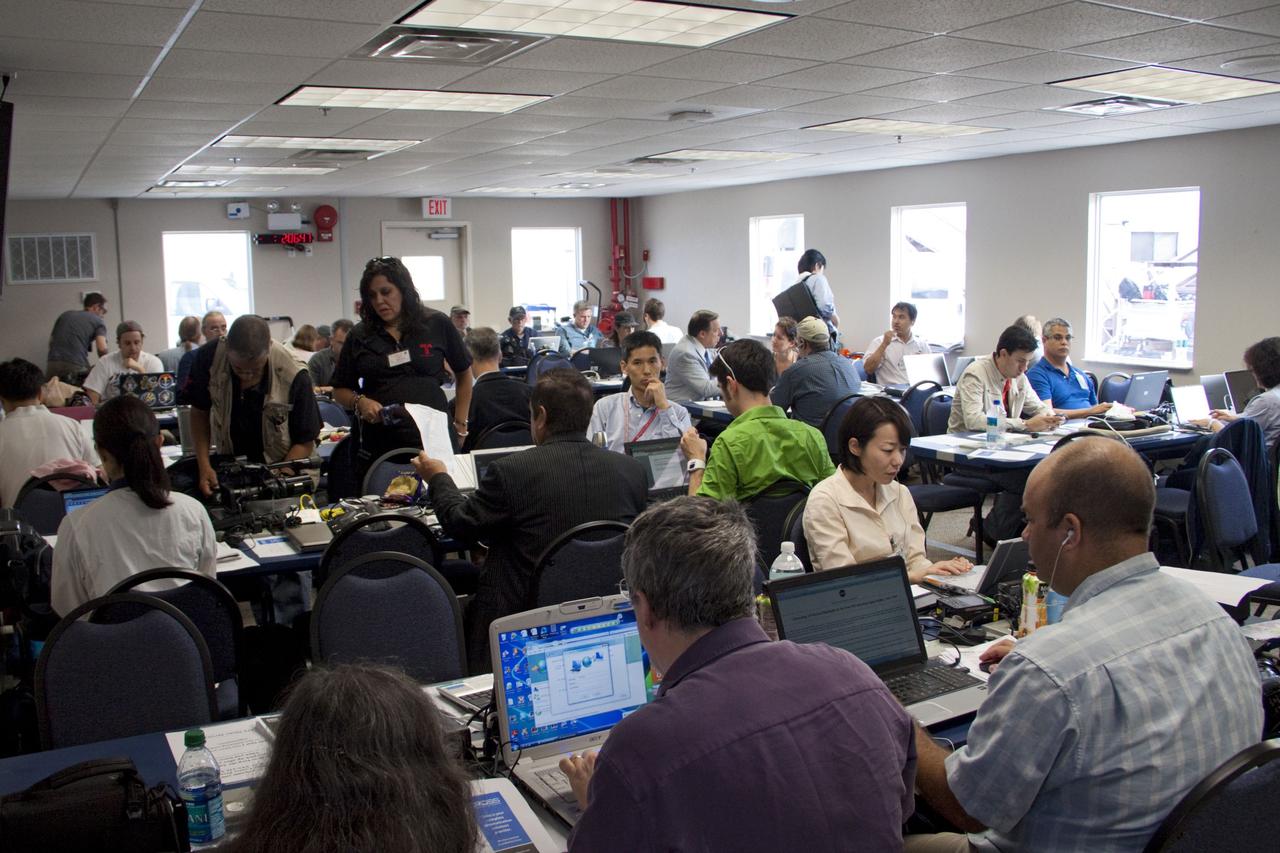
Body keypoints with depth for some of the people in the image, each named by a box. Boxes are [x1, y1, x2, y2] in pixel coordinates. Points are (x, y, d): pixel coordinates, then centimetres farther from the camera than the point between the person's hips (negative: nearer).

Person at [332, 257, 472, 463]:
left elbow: (464, 374, 14)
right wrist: (360, 402, -7)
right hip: (379, 444, 1)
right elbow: (340, 391, 14)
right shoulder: (360, 336, 7)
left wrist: (460, 425, 8)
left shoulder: (437, 325, 4)